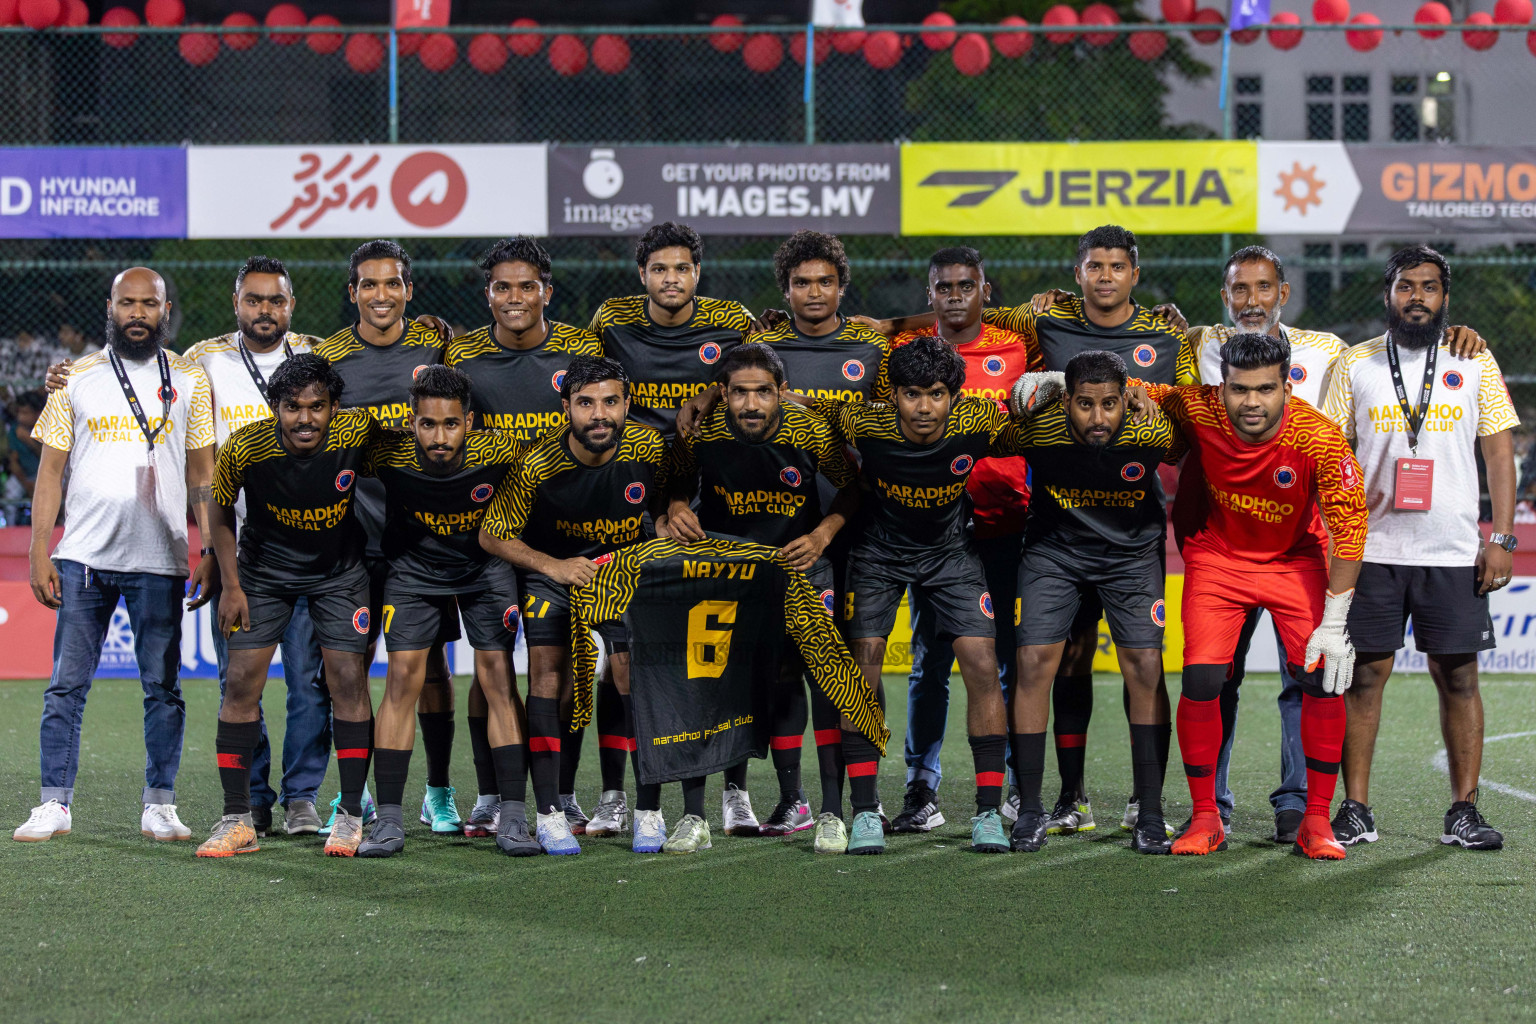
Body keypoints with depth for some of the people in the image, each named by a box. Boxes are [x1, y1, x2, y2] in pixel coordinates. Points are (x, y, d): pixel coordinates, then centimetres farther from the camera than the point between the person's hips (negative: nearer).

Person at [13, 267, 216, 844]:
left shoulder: (189, 380, 7)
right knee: (67, 685, 0)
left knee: (163, 688, 3)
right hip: (83, 556, 0)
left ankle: (160, 805, 10)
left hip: (160, 560, 0)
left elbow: (202, 473, 8)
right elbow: (51, 470, 7)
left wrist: (211, 550, 0)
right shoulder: (76, 378, 7)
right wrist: (38, 550, -1)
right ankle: (55, 804, 5)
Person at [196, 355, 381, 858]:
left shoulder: (356, 431, -26)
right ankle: (237, 820, 2)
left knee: (348, 680, -7)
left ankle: (350, 815, 4)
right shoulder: (245, 447, -25)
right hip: (263, 568, 0)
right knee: (242, 681, -5)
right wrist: (231, 585, -8)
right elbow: (220, 513, -7)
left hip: (339, 569, 0)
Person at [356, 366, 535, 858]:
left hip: (486, 566, 0)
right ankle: (389, 819, -1)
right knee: (402, 677, -7)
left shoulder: (499, 451, -30)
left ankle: (512, 817, -4)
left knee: (499, 678, -8)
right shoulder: (389, 456, -29)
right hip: (413, 566, 0)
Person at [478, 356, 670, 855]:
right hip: (550, 564, -1)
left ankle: (648, 812, 0)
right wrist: (556, 567, -22)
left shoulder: (649, 448, -18)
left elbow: (665, 506, 4)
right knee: (548, 673, -15)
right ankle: (549, 813, -10)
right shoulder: (538, 463, -24)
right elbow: (493, 535, -12)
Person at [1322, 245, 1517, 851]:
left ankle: (1464, 812, 6)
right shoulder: (1356, 364, 8)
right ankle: (1356, 810, 6)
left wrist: (1501, 537, -3)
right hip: (1373, 547, 0)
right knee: (1364, 674, 0)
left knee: (1458, 676, 0)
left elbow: (1498, 452, 5)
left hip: (1454, 551, 0)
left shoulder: (1474, 363, 7)